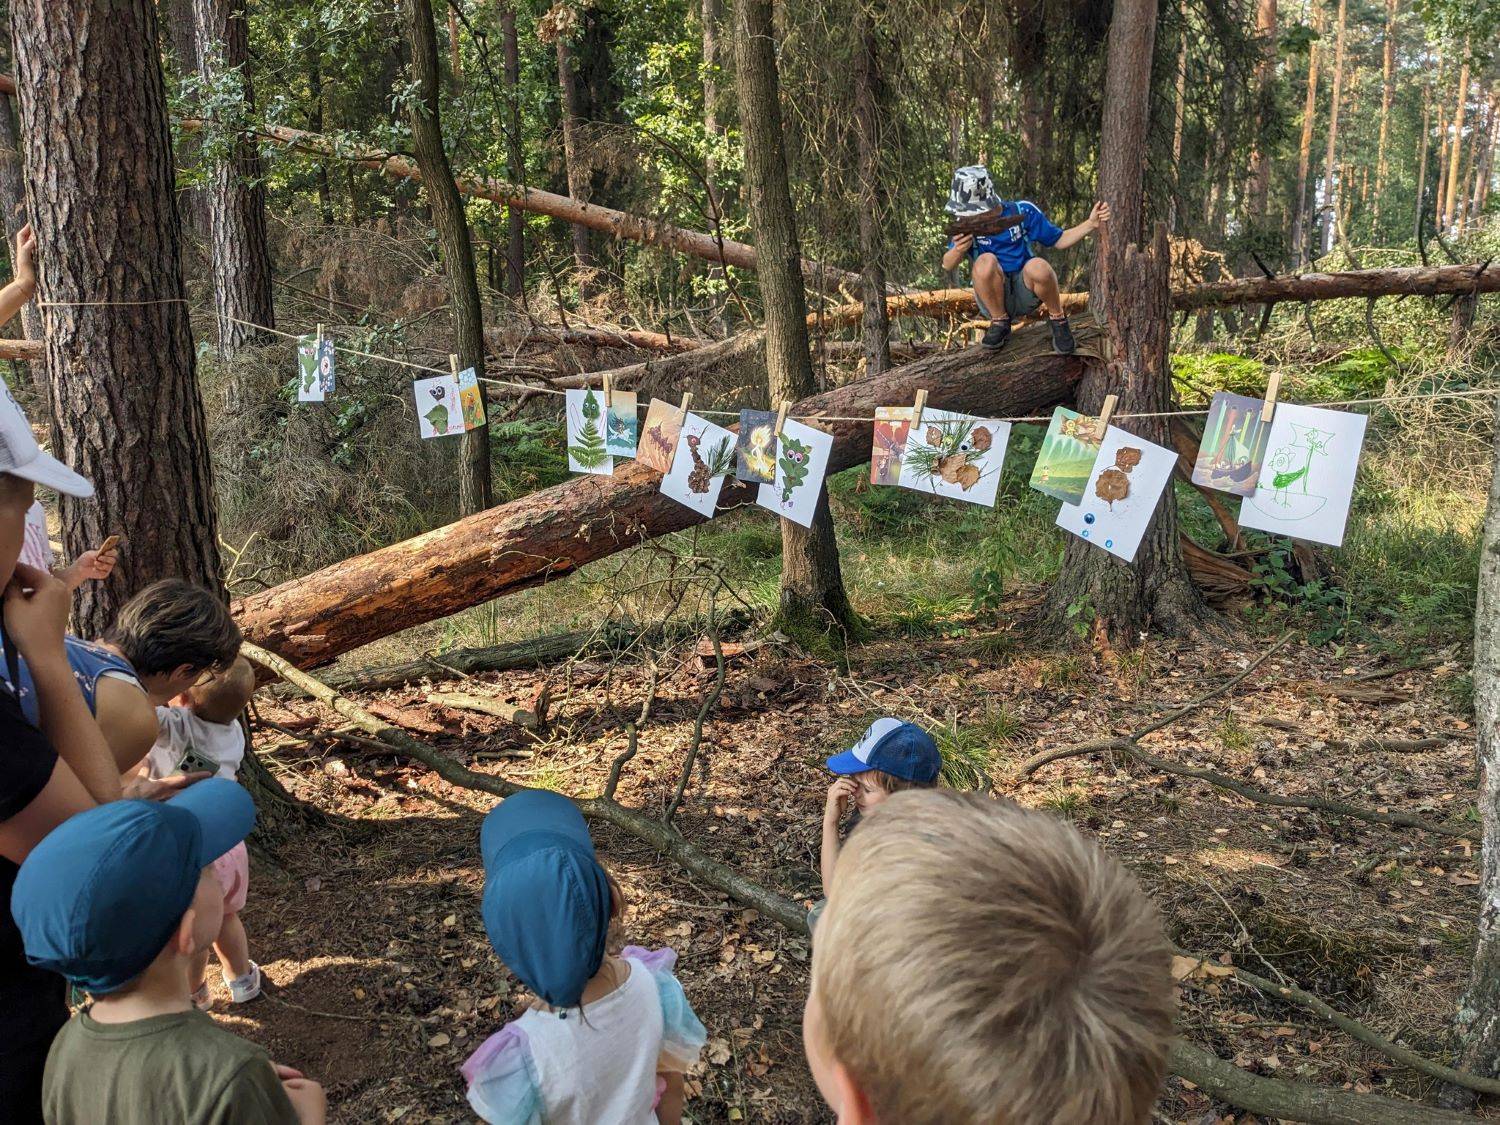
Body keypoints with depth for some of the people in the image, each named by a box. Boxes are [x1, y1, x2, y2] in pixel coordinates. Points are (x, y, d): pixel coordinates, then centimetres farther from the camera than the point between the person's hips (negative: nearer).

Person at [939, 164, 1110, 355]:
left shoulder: (1023, 211, -3)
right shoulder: (966, 222, -4)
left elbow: (1059, 241, 7)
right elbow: (947, 265, -6)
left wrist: (1091, 224, -7)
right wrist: (958, 250, -29)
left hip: (1025, 294, 0)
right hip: (993, 297, 0)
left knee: (1037, 266, -33)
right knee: (986, 261, -30)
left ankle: (1058, 319, -6)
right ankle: (1000, 322, -10)